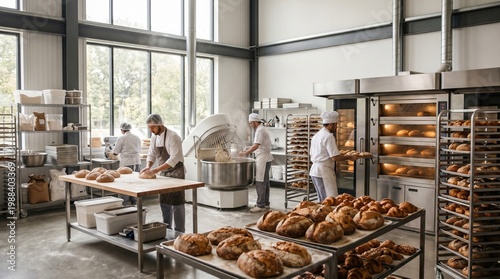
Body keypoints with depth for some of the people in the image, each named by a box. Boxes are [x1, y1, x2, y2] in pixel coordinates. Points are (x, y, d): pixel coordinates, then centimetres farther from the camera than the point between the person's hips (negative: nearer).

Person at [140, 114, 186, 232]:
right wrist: (148, 167, -9)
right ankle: (166, 229, 26)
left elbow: (174, 158, -27)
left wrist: (156, 170, -30)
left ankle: (179, 232, 3)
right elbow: (151, 154, 11)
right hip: (164, 173, 8)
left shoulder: (172, 136, -21)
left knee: (177, 203, -5)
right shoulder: (154, 137, 4)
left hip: (176, 172, -8)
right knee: (164, 202, 13)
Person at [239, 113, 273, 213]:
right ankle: (266, 204, 21)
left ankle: (261, 205, -6)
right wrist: (247, 151, 14)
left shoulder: (260, 130, -15)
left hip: (263, 159, -11)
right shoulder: (261, 129, 17)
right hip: (265, 158, 11)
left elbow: (256, 146, -23)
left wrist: (245, 153, -14)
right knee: (265, 182, 14)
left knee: (260, 183, -8)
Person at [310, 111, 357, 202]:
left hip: (314, 170, 10)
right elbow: (335, 157, -19)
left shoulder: (316, 135, 14)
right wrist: (349, 157, -4)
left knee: (322, 199, 16)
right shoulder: (328, 136, -14)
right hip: (324, 171, -10)